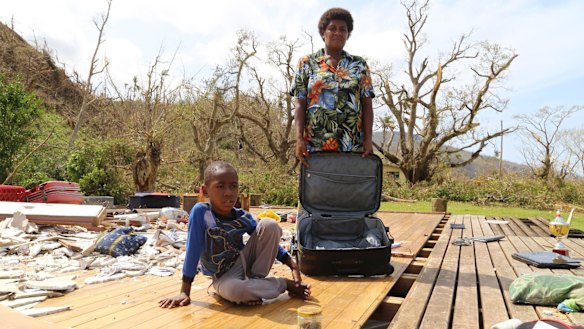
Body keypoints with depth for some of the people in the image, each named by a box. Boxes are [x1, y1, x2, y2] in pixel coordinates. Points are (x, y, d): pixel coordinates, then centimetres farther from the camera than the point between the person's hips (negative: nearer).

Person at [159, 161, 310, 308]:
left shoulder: (244, 217, -8)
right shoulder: (200, 212, -19)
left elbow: (269, 241, 2)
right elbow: (193, 251, -17)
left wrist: (293, 265, -6)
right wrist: (184, 292, -14)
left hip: (246, 262, 3)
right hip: (225, 277, -3)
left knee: (269, 224, -17)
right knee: (234, 291, -40)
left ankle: (257, 279, -8)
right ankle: (286, 284, -13)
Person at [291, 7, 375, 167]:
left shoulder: (359, 65, 12)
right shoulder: (306, 63, 8)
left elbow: (367, 105, 7)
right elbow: (300, 105, 3)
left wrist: (368, 139, -3)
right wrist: (299, 139, -8)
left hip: (353, 146, 1)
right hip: (315, 145, -1)